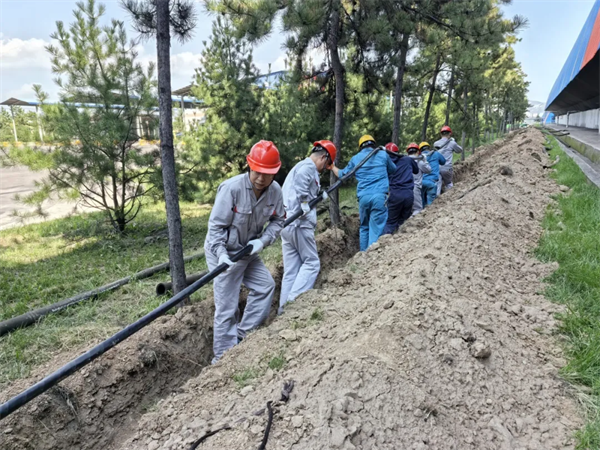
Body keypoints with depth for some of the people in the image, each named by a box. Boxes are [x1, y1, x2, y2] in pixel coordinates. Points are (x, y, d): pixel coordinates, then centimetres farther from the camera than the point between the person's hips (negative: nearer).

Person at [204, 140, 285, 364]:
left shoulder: (275, 190, -10)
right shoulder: (231, 188, -27)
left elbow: (278, 220, 1)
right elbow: (216, 225, -21)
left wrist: (262, 241, -15)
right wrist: (221, 254, -31)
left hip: (248, 251, 7)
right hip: (224, 252, -7)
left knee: (265, 286, 13)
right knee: (227, 308, -4)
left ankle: (243, 336, 26)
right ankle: (223, 358, 11)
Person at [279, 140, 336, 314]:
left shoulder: (298, 166, 26)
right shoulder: (308, 166, -6)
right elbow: (300, 187, -25)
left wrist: (320, 196, 15)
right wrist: (305, 204, -23)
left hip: (286, 222, 9)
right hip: (300, 223, -9)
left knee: (291, 269, 9)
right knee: (311, 262, -1)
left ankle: (284, 307, 9)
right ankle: (293, 300, -10)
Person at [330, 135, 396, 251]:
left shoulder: (355, 158, 14)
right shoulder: (383, 154, 11)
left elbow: (342, 174, 26)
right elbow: (393, 170, 27)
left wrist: (333, 167, 45)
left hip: (363, 197, 2)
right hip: (380, 196, -2)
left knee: (364, 227, 18)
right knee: (376, 229, -4)